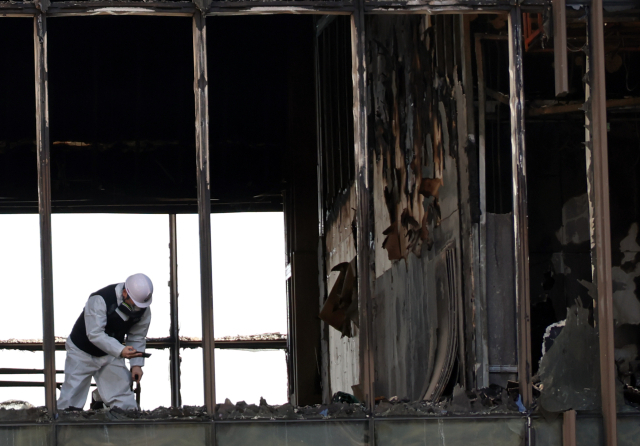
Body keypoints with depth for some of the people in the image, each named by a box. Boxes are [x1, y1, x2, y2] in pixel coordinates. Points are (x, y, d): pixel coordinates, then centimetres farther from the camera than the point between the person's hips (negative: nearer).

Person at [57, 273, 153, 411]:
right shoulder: (99, 300, -32)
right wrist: (121, 351, -49)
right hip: (82, 352, -4)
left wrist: (136, 364, -14)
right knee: (71, 400, -5)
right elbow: (95, 334, -37)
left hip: (111, 353, 4)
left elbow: (137, 337, -2)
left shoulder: (144, 309, -13)